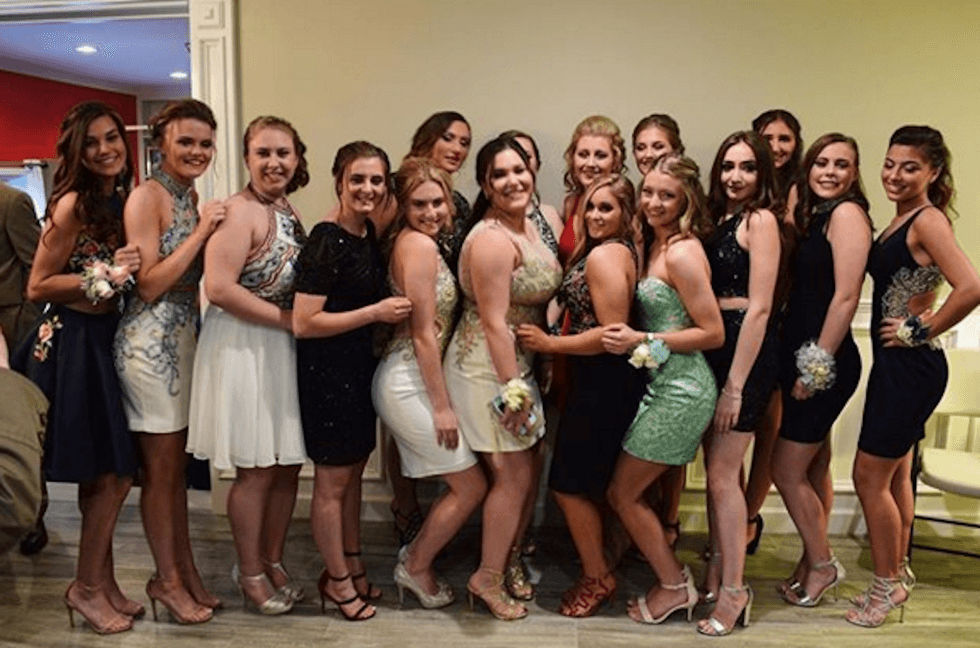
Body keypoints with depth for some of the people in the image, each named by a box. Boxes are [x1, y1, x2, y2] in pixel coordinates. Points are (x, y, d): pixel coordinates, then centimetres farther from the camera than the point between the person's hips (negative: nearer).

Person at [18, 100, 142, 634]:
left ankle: (100, 581, 30)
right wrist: (106, 276, -18)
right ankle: (88, 587, 19)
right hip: (70, 343, -8)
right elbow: (37, 287, -13)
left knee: (106, 473, 15)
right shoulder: (72, 203, -14)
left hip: (103, 339, 8)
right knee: (111, 474, 0)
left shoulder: (122, 197, 8)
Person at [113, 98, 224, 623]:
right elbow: (149, 283, -18)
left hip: (185, 336, 8)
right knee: (160, 467, 4)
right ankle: (167, 579, 20)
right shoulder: (147, 196, -11)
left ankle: (184, 570, 28)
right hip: (150, 340, -8)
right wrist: (203, 231, -18)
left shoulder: (192, 197, 12)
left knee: (177, 463, 15)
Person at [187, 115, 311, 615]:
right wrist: (288, 318, -18)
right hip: (244, 347, -8)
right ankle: (250, 573, 23)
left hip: (284, 347, 8)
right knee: (256, 470, 3)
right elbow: (219, 288, -23)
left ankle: (272, 561, 31)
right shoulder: (239, 211, -14)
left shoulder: (288, 211, 12)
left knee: (288, 465, 13)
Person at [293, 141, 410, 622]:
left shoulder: (368, 233, 6)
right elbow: (304, 323, -23)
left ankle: (352, 566, 35)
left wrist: (390, 309, 4)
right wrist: (376, 312, -21)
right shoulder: (326, 241, -19)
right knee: (332, 481, 7)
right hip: (327, 370, -8)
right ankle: (337, 579, 25)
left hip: (359, 365, 8)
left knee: (353, 473, 19)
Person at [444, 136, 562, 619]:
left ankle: (501, 564, 35)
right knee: (513, 477, 1)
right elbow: (494, 323, -23)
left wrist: (523, 383, 11)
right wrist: (512, 389, -20)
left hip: (516, 363, 9)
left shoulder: (529, 225, 8)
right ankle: (487, 579, 20)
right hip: (488, 368, -9)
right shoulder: (492, 239, -21)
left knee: (522, 475, 16)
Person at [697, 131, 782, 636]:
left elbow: (759, 307, -15)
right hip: (712, 347, 8)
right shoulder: (717, 218, 13)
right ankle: (717, 567, 29)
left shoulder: (760, 219, -9)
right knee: (714, 467, 14)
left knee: (722, 473, -3)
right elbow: (709, 296, 10)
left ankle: (733, 591, 11)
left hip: (746, 350, -8)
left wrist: (735, 384, -18)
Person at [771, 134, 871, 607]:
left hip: (826, 362, -9)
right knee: (814, 467, 17)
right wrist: (804, 363, 7)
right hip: (806, 357, 9)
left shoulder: (847, 213, -12)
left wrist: (818, 365, -16)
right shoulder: (812, 215, 13)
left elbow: (846, 296, -18)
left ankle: (822, 564, 20)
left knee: (787, 470, 0)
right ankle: (813, 563, 30)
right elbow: (803, 294, 12)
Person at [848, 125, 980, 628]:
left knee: (869, 476, 0)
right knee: (895, 474, 19)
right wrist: (912, 331, 0)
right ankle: (897, 574, 34)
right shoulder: (901, 219, 11)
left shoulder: (928, 219, -16)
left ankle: (887, 586, 18)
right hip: (895, 363, 9)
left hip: (911, 366, -9)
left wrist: (922, 332, -18)